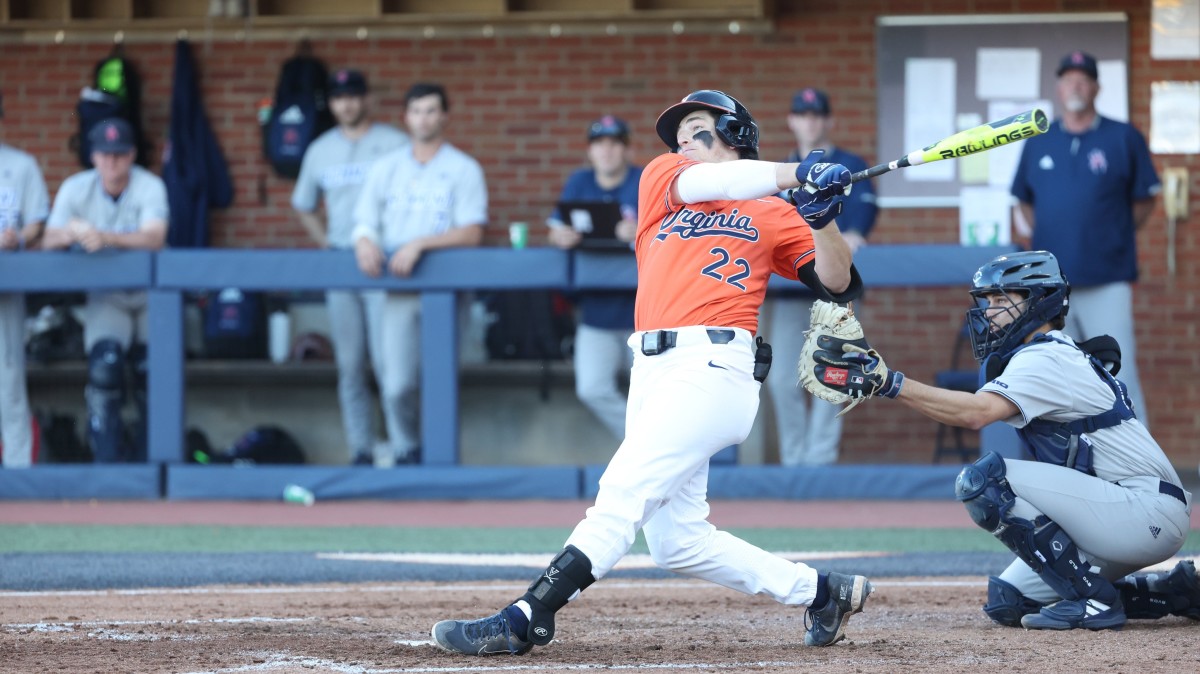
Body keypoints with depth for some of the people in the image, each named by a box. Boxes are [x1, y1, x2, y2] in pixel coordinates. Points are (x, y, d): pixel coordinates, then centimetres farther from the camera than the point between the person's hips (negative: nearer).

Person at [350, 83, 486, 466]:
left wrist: (420, 245, -19)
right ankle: (408, 445, 18)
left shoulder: (463, 169, 4)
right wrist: (365, 242, -13)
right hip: (398, 289, 2)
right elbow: (364, 223, 11)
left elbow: (472, 233, -7)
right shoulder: (386, 168, 15)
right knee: (397, 387, -5)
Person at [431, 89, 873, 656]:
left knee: (622, 496, -17)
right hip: (654, 372, 6)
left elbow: (839, 284, 6)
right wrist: (795, 174, -10)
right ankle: (823, 592, 19)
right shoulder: (661, 178, 21)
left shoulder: (770, 214, 11)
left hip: (713, 369, -6)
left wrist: (822, 219, -11)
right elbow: (699, 183, -1)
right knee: (676, 541, 6)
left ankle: (524, 620, -22)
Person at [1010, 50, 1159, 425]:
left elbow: (1144, 201, 8)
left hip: (1108, 284, -3)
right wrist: (1053, 240, 11)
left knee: (1119, 377, -9)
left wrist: (1116, 240, 6)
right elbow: (1025, 202, 19)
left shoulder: (1124, 139, 1)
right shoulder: (1038, 143, 9)